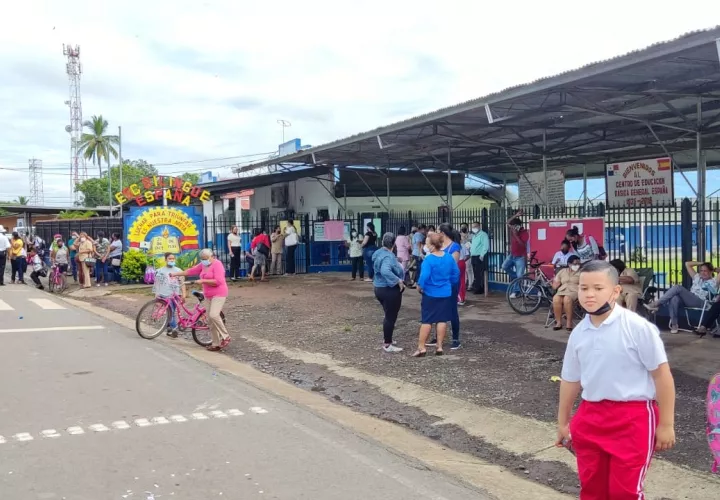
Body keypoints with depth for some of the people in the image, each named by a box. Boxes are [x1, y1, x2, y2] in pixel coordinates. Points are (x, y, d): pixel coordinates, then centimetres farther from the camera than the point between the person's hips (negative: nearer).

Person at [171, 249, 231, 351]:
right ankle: (216, 344, 10)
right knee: (210, 320, 5)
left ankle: (225, 337, -12)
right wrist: (175, 274, 16)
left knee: (213, 315, -25)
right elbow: (191, 271, 16)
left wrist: (203, 281, -20)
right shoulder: (203, 265, 11)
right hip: (209, 295, 9)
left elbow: (218, 281, -22)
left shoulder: (217, 264, -13)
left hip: (219, 294, -9)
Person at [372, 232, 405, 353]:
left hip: (380, 288, 10)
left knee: (388, 316, 23)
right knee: (391, 317, 0)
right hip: (390, 290, -10)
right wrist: (399, 281, -32)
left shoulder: (378, 253, 8)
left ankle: (386, 339, 35)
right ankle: (387, 345, 7)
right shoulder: (388, 256, -23)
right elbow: (385, 271, -40)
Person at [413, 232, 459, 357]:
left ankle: (421, 347, 4)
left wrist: (420, 287, -7)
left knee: (426, 320, 2)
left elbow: (424, 276, -24)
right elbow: (456, 273, 7)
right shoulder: (449, 257, -1)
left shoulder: (429, 259, -19)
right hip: (446, 294, 5)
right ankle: (439, 346, 13)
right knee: (442, 320, 10)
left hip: (430, 294, -4)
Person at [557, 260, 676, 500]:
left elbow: (662, 375, -9)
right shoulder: (578, 334, 3)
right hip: (591, 417, 5)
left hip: (633, 419, -5)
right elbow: (570, 380, 13)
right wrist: (563, 423, 19)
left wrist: (666, 424, -8)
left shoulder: (638, 327, -13)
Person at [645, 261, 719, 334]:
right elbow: (687, 264, 32)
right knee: (674, 299, -33)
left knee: (678, 288, -25)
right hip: (688, 300, 5)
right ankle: (674, 324, -29)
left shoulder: (714, 281, 14)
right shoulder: (697, 277, 29)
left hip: (700, 302, -5)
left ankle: (656, 305, -28)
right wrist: (701, 263, 30)